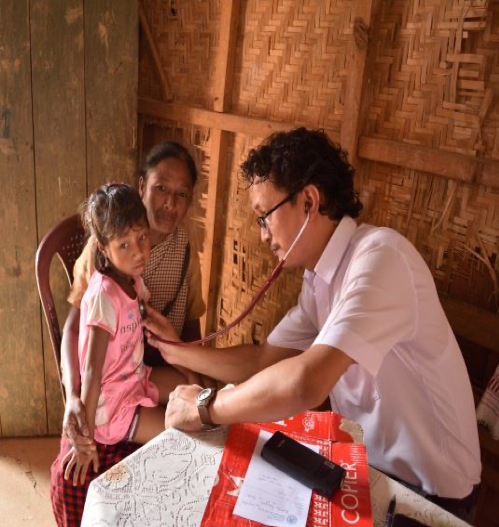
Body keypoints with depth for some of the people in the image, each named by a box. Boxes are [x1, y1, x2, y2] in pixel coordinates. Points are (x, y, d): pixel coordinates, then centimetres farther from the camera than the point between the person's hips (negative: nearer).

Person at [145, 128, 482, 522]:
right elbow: (265, 361, 4)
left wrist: (204, 408, -24)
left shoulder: (379, 256, -28)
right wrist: (177, 350, 0)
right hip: (367, 462, 7)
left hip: (428, 489, -6)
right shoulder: (318, 276, 0)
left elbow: (306, 383, -39)